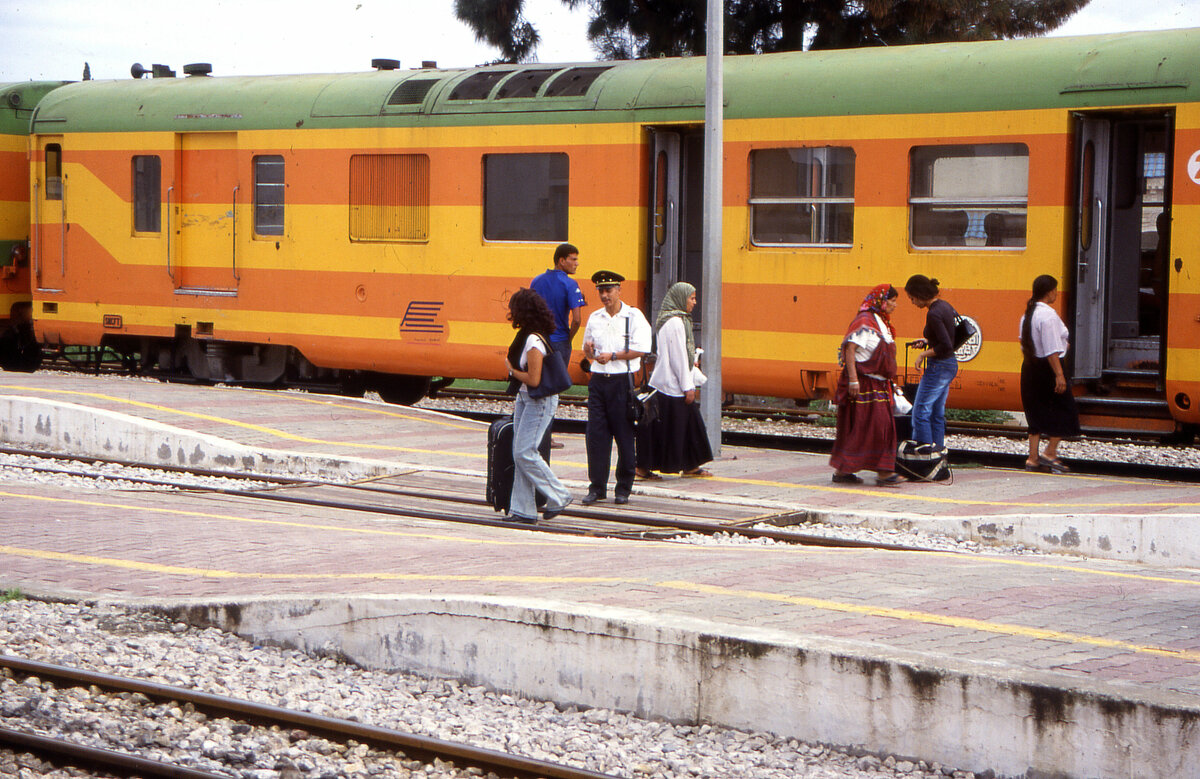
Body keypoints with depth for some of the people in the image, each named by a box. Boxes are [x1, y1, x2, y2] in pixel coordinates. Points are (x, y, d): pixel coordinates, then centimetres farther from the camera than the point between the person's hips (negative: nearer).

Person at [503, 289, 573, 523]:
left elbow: (533, 379, -24)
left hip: (540, 401, -10)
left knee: (525, 452, -9)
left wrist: (511, 370, -9)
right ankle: (523, 510, 10)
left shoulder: (534, 340, -21)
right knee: (519, 453, 7)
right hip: (526, 398, 10)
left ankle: (558, 497, 4)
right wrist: (519, 400, 17)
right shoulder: (526, 336, 10)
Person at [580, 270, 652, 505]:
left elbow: (640, 350, -10)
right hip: (598, 380, 4)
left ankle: (623, 488, 10)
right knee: (595, 434, 0)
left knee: (624, 436, 0)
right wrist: (589, 351, -4)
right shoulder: (595, 318, 13)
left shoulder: (634, 316, -3)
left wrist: (612, 356, -15)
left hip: (622, 381, -4)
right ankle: (597, 487, 7)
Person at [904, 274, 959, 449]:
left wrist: (924, 353, -13)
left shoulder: (933, 314, -20)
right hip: (950, 365, 10)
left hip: (938, 367, -10)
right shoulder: (945, 306, 7)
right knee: (937, 414, 14)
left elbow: (946, 346, -26)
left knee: (920, 413, -3)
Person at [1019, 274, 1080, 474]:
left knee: (1037, 413, 12)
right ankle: (1050, 453, 0)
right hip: (1047, 368, -9)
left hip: (1030, 367, 9)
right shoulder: (1048, 315, -17)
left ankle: (1033, 458, 10)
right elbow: (1051, 350, -21)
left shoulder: (1027, 314, 10)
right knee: (1063, 410, 3)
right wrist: (1059, 375, -22)